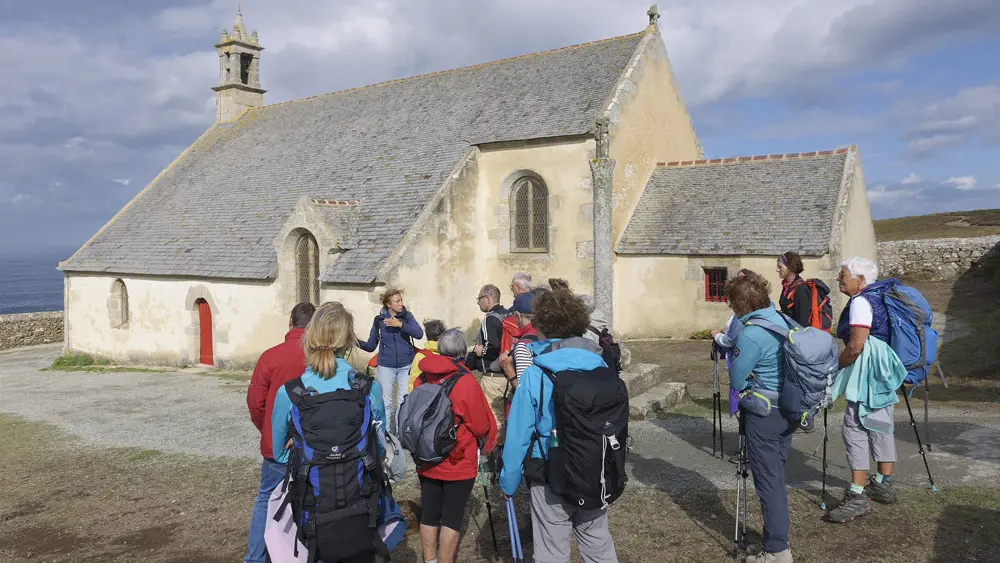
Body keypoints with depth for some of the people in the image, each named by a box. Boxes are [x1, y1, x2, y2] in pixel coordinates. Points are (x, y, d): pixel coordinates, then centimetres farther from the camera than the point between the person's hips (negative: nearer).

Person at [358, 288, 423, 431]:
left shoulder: (407, 316, -1)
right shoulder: (379, 320, 0)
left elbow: (419, 334, -16)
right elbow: (371, 346, 4)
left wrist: (400, 324, -25)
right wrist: (359, 343, -15)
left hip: (406, 366, 0)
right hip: (386, 367, 0)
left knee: (404, 402, 5)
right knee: (385, 402, 5)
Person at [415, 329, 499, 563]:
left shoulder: (422, 379, -3)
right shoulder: (465, 381, -18)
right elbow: (482, 427, -13)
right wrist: (488, 442, 8)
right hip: (459, 463, -5)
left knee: (429, 514, 15)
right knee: (452, 517, 6)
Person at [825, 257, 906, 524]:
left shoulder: (860, 302, -17)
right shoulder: (877, 298, 14)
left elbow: (856, 345, -23)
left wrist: (838, 365, -9)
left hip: (866, 375, -11)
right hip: (883, 371, 11)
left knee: (856, 428, -10)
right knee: (880, 425, 17)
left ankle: (857, 496, -10)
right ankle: (884, 484, 28)